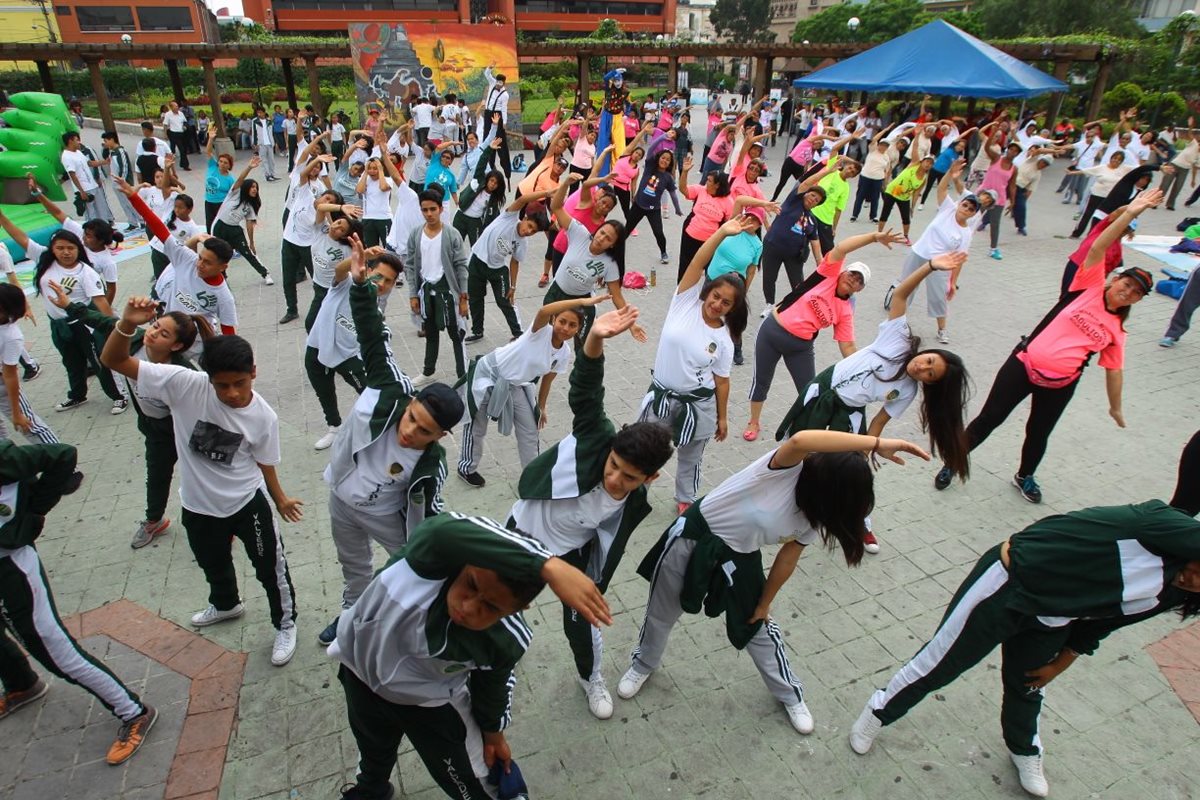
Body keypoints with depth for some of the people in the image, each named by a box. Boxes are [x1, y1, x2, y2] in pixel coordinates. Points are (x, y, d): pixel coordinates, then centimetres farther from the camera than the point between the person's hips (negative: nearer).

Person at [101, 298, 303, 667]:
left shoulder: (264, 418, -21)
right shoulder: (185, 385, -23)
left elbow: (263, 462, -3)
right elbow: (113, 361, -25)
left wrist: (280, 498, 10)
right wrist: (128, 324, -44)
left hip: (248, 503, -2)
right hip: (197, 505, 3)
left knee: (270, 568, 10)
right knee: (213, 565, 29)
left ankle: (285, 623, 36)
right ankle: (226, 604, 60)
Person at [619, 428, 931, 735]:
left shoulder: (815, 518, -11)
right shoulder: (789, 467, -31)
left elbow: (786, 560, 1)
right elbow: (800, 440, -56)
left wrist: (763, 605, 10)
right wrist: (876, 444, -53)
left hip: (739, 558, 4)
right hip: (691, 537, -4)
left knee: (758, 627, 15)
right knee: (661, 611, 16)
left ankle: (790, 695, 43)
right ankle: (643, 664, 48)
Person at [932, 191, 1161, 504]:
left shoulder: (1116, 330, 9)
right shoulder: (1090, 288, 2)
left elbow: (1113, 370, 14)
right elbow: (1097, 248, -7)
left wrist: (1115, 408, 16)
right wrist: (1129, 214, -15)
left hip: (1059, 385, 3)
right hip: (1024, 365, -3)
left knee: (1039, 433, 13)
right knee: (988, 419, 1)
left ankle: (1024, 476, 40)